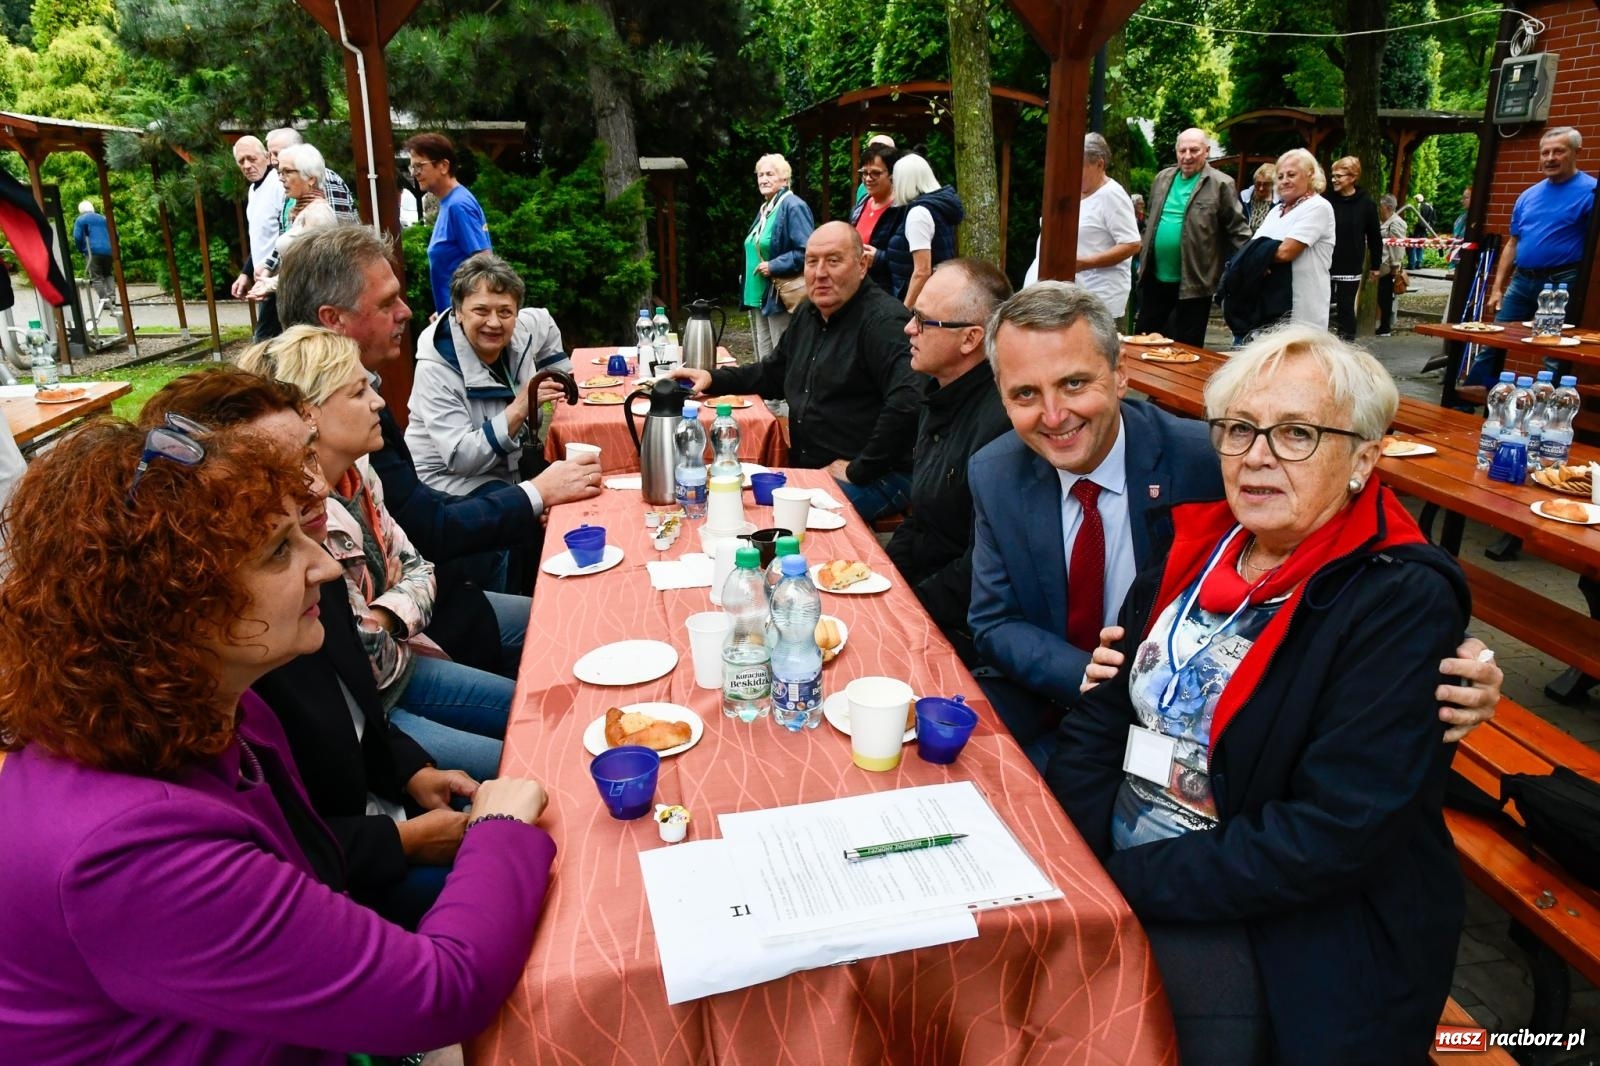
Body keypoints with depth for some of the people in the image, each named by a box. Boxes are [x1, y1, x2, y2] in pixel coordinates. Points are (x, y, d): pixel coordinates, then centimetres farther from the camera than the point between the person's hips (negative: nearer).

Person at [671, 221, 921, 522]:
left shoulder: (883, 320, -17)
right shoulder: (808, 314, 14)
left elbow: (908, 401, -30)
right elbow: (772, 374, 28)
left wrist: (858, 470, -23)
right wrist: (712, 379, 13)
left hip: (877, 476, -8)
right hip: (807, 470, 8)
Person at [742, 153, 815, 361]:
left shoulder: (793, 207, -11)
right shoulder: (765, 209, 16)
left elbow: (807, 251, -21)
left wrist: (773, 266, -20)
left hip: (781, 299, -9)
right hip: (759, 298, 9)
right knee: (764, 361, 13)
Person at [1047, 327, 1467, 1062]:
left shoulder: (1400, 603, -14)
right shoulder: (1198, 544, 4)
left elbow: (1333, 833, -21)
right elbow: (1101, 716, 4)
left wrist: (1129, 879, -20)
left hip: (1288, 936, -5)